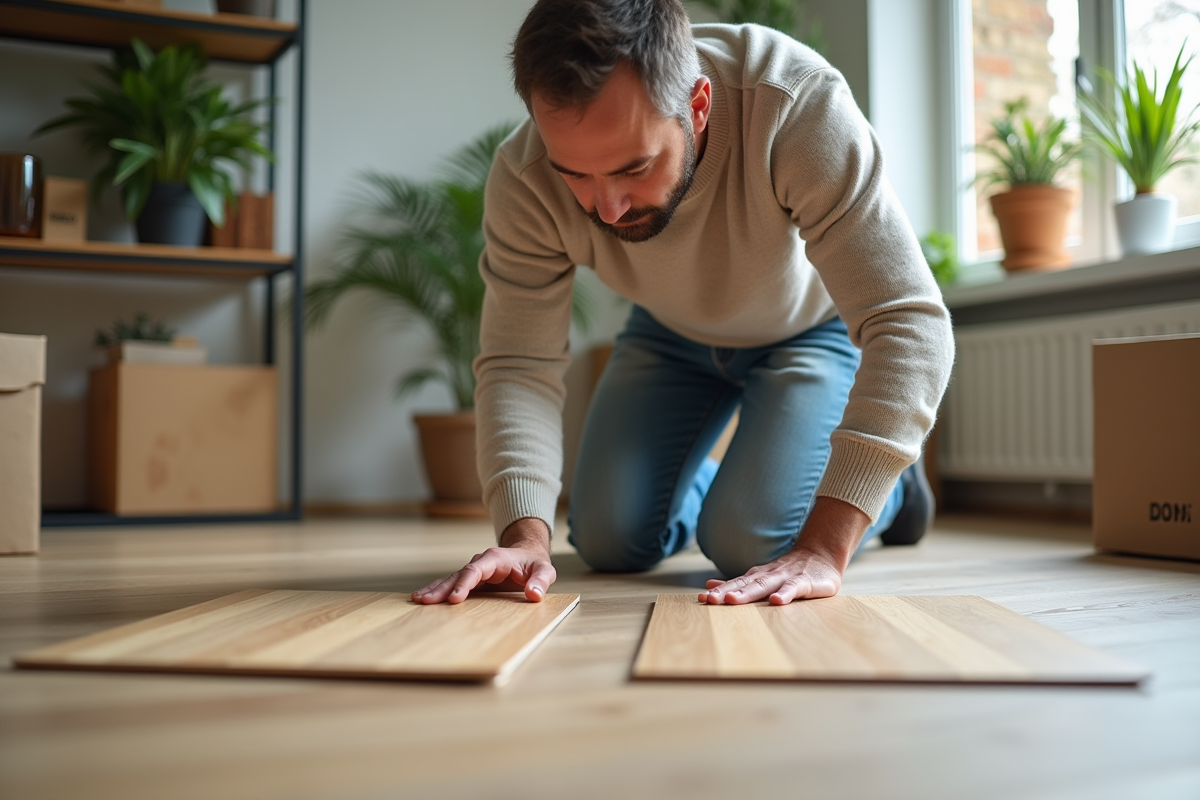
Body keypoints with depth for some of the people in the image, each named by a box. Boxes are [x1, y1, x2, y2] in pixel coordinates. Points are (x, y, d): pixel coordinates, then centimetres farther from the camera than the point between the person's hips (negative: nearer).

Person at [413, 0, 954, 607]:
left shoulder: (799, 104, -40)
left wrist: (821, 550, -48)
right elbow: (518, 363, -23)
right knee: (608, 540, -2)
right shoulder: (524, 177, -30)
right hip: (671, 335, 3)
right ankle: (707, 484, 32)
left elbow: (908, 324, -42)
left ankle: (892, 484, 15)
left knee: (745, 544, -17)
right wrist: (525, 535, -41)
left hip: (812, 325, -3)